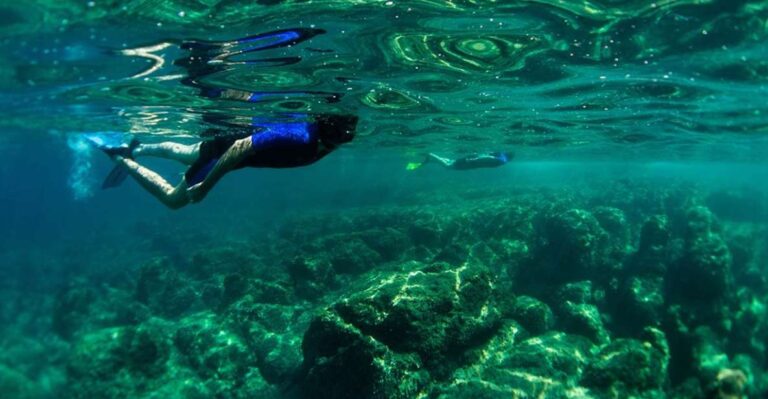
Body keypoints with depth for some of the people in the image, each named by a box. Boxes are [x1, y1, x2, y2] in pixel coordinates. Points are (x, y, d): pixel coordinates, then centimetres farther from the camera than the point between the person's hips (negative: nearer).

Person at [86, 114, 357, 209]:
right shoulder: (299, 138, -40)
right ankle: (119, 156, 24)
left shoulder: (323, 140, -17)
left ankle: (134, 148, 53)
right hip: (228, 141, -7)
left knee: (184, 155, 33)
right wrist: (205, 186, -31)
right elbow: (240, 147, -37)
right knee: (173, 199, 10)